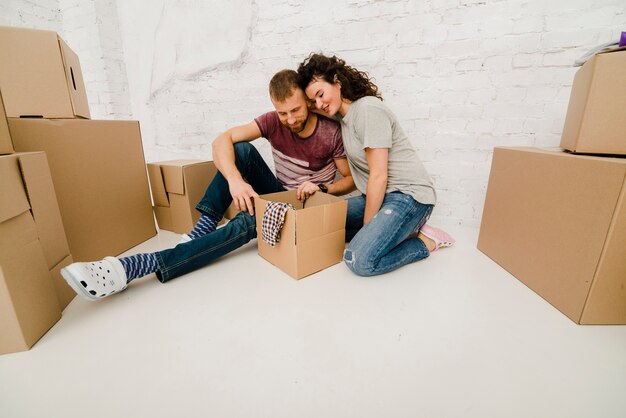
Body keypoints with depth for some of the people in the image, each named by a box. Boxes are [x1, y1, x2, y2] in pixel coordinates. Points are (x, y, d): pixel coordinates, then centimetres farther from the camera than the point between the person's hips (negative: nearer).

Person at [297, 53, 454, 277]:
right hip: (379, 195, 9)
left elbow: (379, 175, -17)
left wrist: (367, 225, -12)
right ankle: (403, 230, 6)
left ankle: (426, 241, 0)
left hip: (408, 195, -9)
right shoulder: (343, 115, 12)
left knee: (359, 260, -26)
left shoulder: (368, 109, -14)